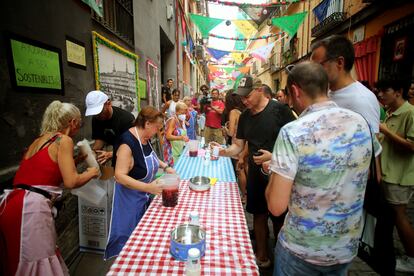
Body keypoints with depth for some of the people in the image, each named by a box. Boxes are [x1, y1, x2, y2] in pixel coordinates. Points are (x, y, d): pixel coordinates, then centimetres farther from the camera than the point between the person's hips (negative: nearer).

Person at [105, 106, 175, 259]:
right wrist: (148, 187, -38)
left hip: (144, 195, 8)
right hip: (129, 198, -8)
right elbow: (120, 176, -30)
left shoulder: (145, 138, -3)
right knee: (128, 235, 10)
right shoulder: (128, 143, -28)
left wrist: (165, 166, 1)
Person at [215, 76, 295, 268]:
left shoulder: (279, 110, -13)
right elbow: (238, 145, 8)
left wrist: (274, 157, -23)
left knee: (279, 220, 10)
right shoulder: (244, 116, 5)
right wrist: (225, 151, -11)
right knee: (259, 215, 17)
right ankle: (262, 257, 39)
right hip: (255, 174, 5)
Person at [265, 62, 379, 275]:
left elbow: (276, 206, -24)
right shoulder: (361, 123, -6)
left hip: (301, 249, -5)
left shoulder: (292, 132, -25)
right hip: (347, 247, 5)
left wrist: (273, 170, -6)